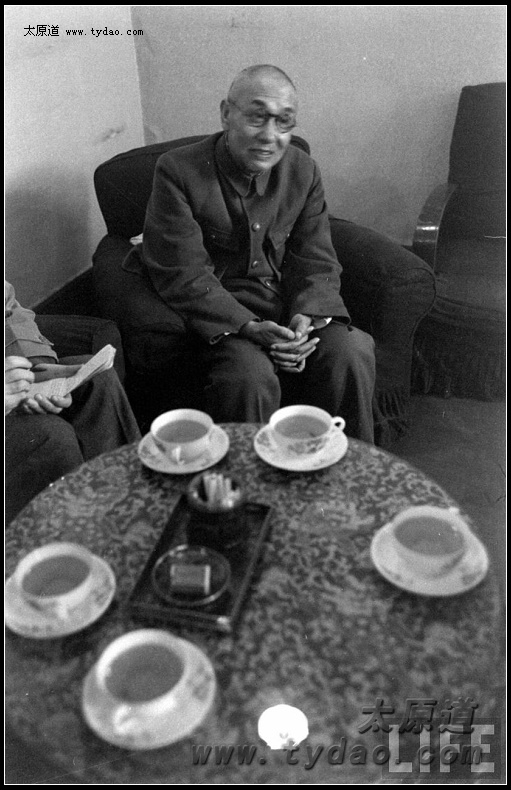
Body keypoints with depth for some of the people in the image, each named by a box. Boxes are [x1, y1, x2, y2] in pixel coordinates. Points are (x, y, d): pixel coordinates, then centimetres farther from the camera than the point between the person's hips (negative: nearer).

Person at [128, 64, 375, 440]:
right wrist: (249, 328, -27)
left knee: (353, 351, -21)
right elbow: (184, 276, -15)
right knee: (251, 375, -33)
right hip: (218, 314, -4)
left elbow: (317, 263, 4)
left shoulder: (304, 171, 4)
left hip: (292, 309, 4)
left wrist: (306, 316, -17)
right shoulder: (179, 171, -10)